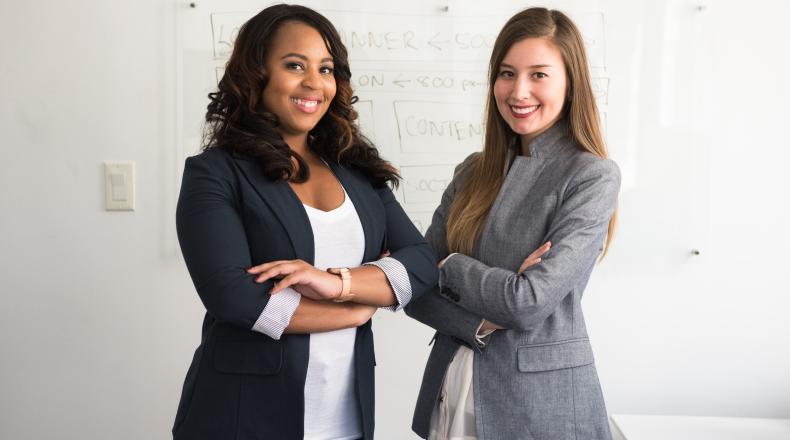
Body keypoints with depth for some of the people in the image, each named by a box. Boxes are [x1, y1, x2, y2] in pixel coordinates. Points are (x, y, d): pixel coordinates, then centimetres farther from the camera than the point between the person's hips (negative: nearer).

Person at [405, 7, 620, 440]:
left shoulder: (592, 177, -12)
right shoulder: (473, 171, 4)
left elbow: (530, 302, -22)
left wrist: (449, 267, -7)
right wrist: (484, 322, -17)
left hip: (539, 397, -5)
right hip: (450, 387, 5)